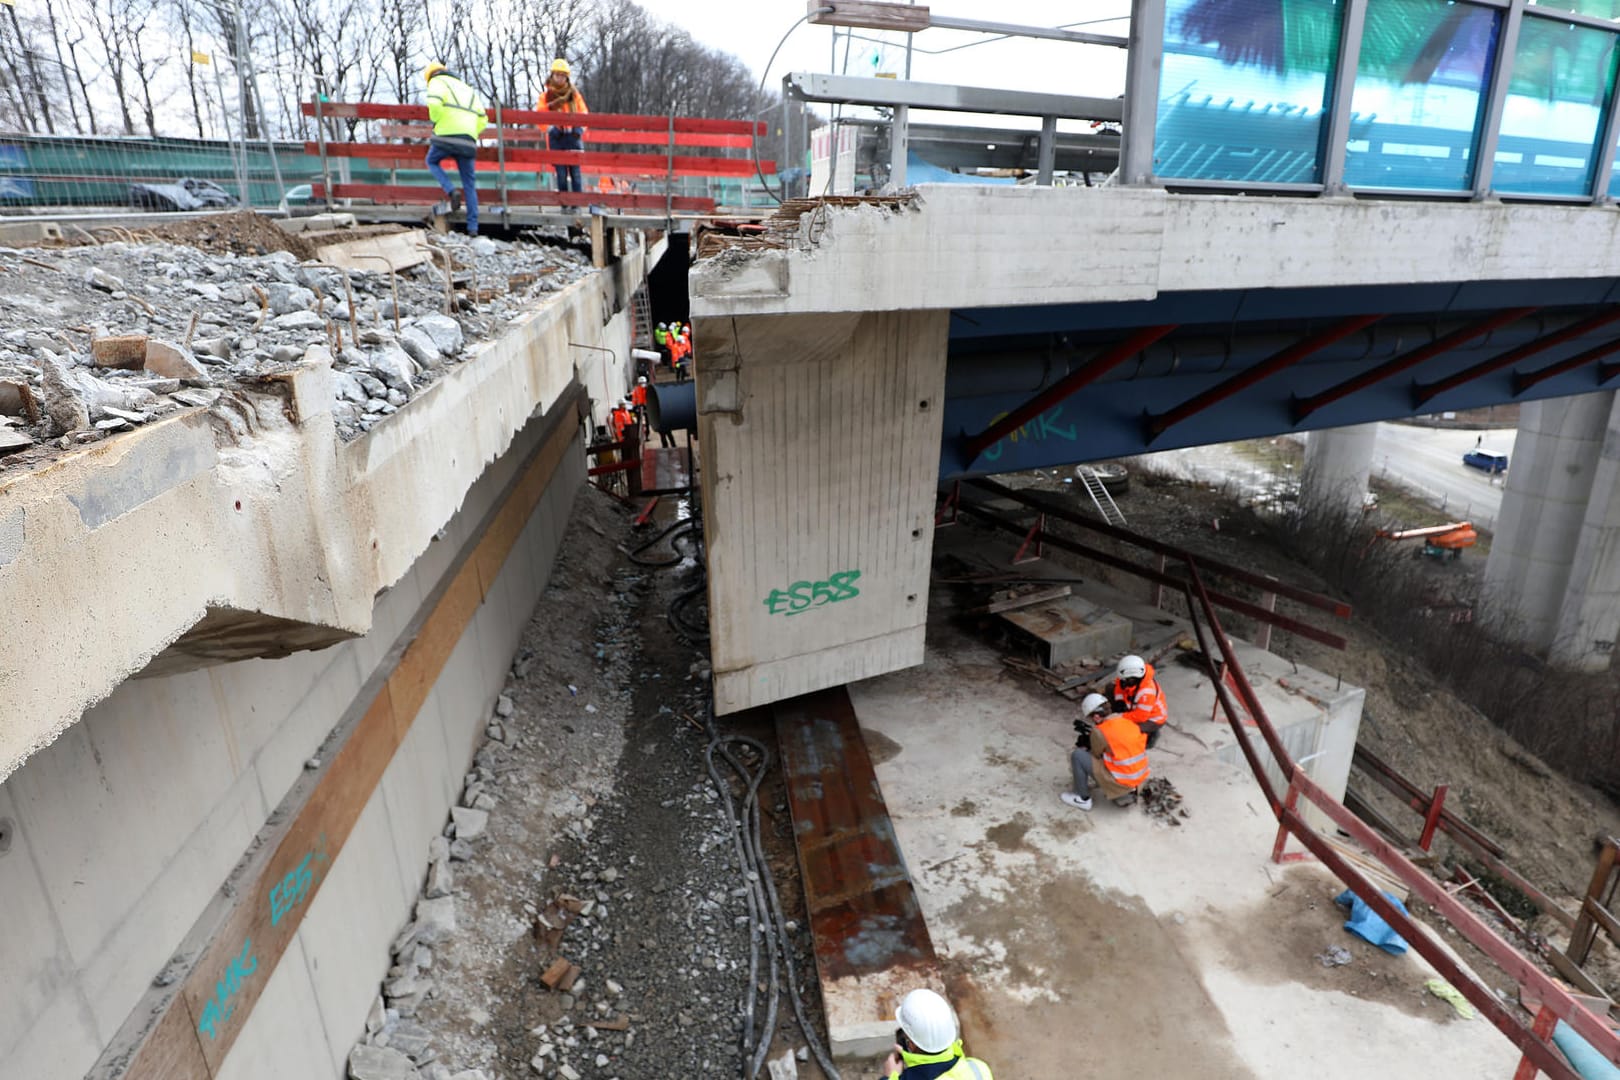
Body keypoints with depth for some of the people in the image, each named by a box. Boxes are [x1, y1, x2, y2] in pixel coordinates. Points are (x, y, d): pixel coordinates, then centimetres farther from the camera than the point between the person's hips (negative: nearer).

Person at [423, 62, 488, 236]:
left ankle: (451, 191, -2)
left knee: (432, 161, 23)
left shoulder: (437, 82, 9)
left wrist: (436, 122, 3)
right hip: (468, 141, 4)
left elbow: (434, 103, -13)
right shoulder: (468, 89, 27)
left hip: (446, 137, -4)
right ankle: (473, 227, 2)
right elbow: (483, 120, 19)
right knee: (470, 184, 6)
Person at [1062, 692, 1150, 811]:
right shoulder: (1128, 719, 3)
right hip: (1140, 778, 8)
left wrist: (1087, 743, 16)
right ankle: (1127, 792, 27)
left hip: (1121, 782, -8)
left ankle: (1083, 799, 8)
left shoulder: (1100, 732, -17)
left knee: (1077, 755, -6)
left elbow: (1096, 755, -2)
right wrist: (1092, 733, 19)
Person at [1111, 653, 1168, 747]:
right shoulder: (1128, 678, -21)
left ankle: (1150, 733, 2)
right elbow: (1119, 684, 2)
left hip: (1152, 719, -8)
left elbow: (1140, 716, -34)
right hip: (1136, 708, 8)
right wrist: (1119, 700, -11)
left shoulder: (1147, 691, -40)